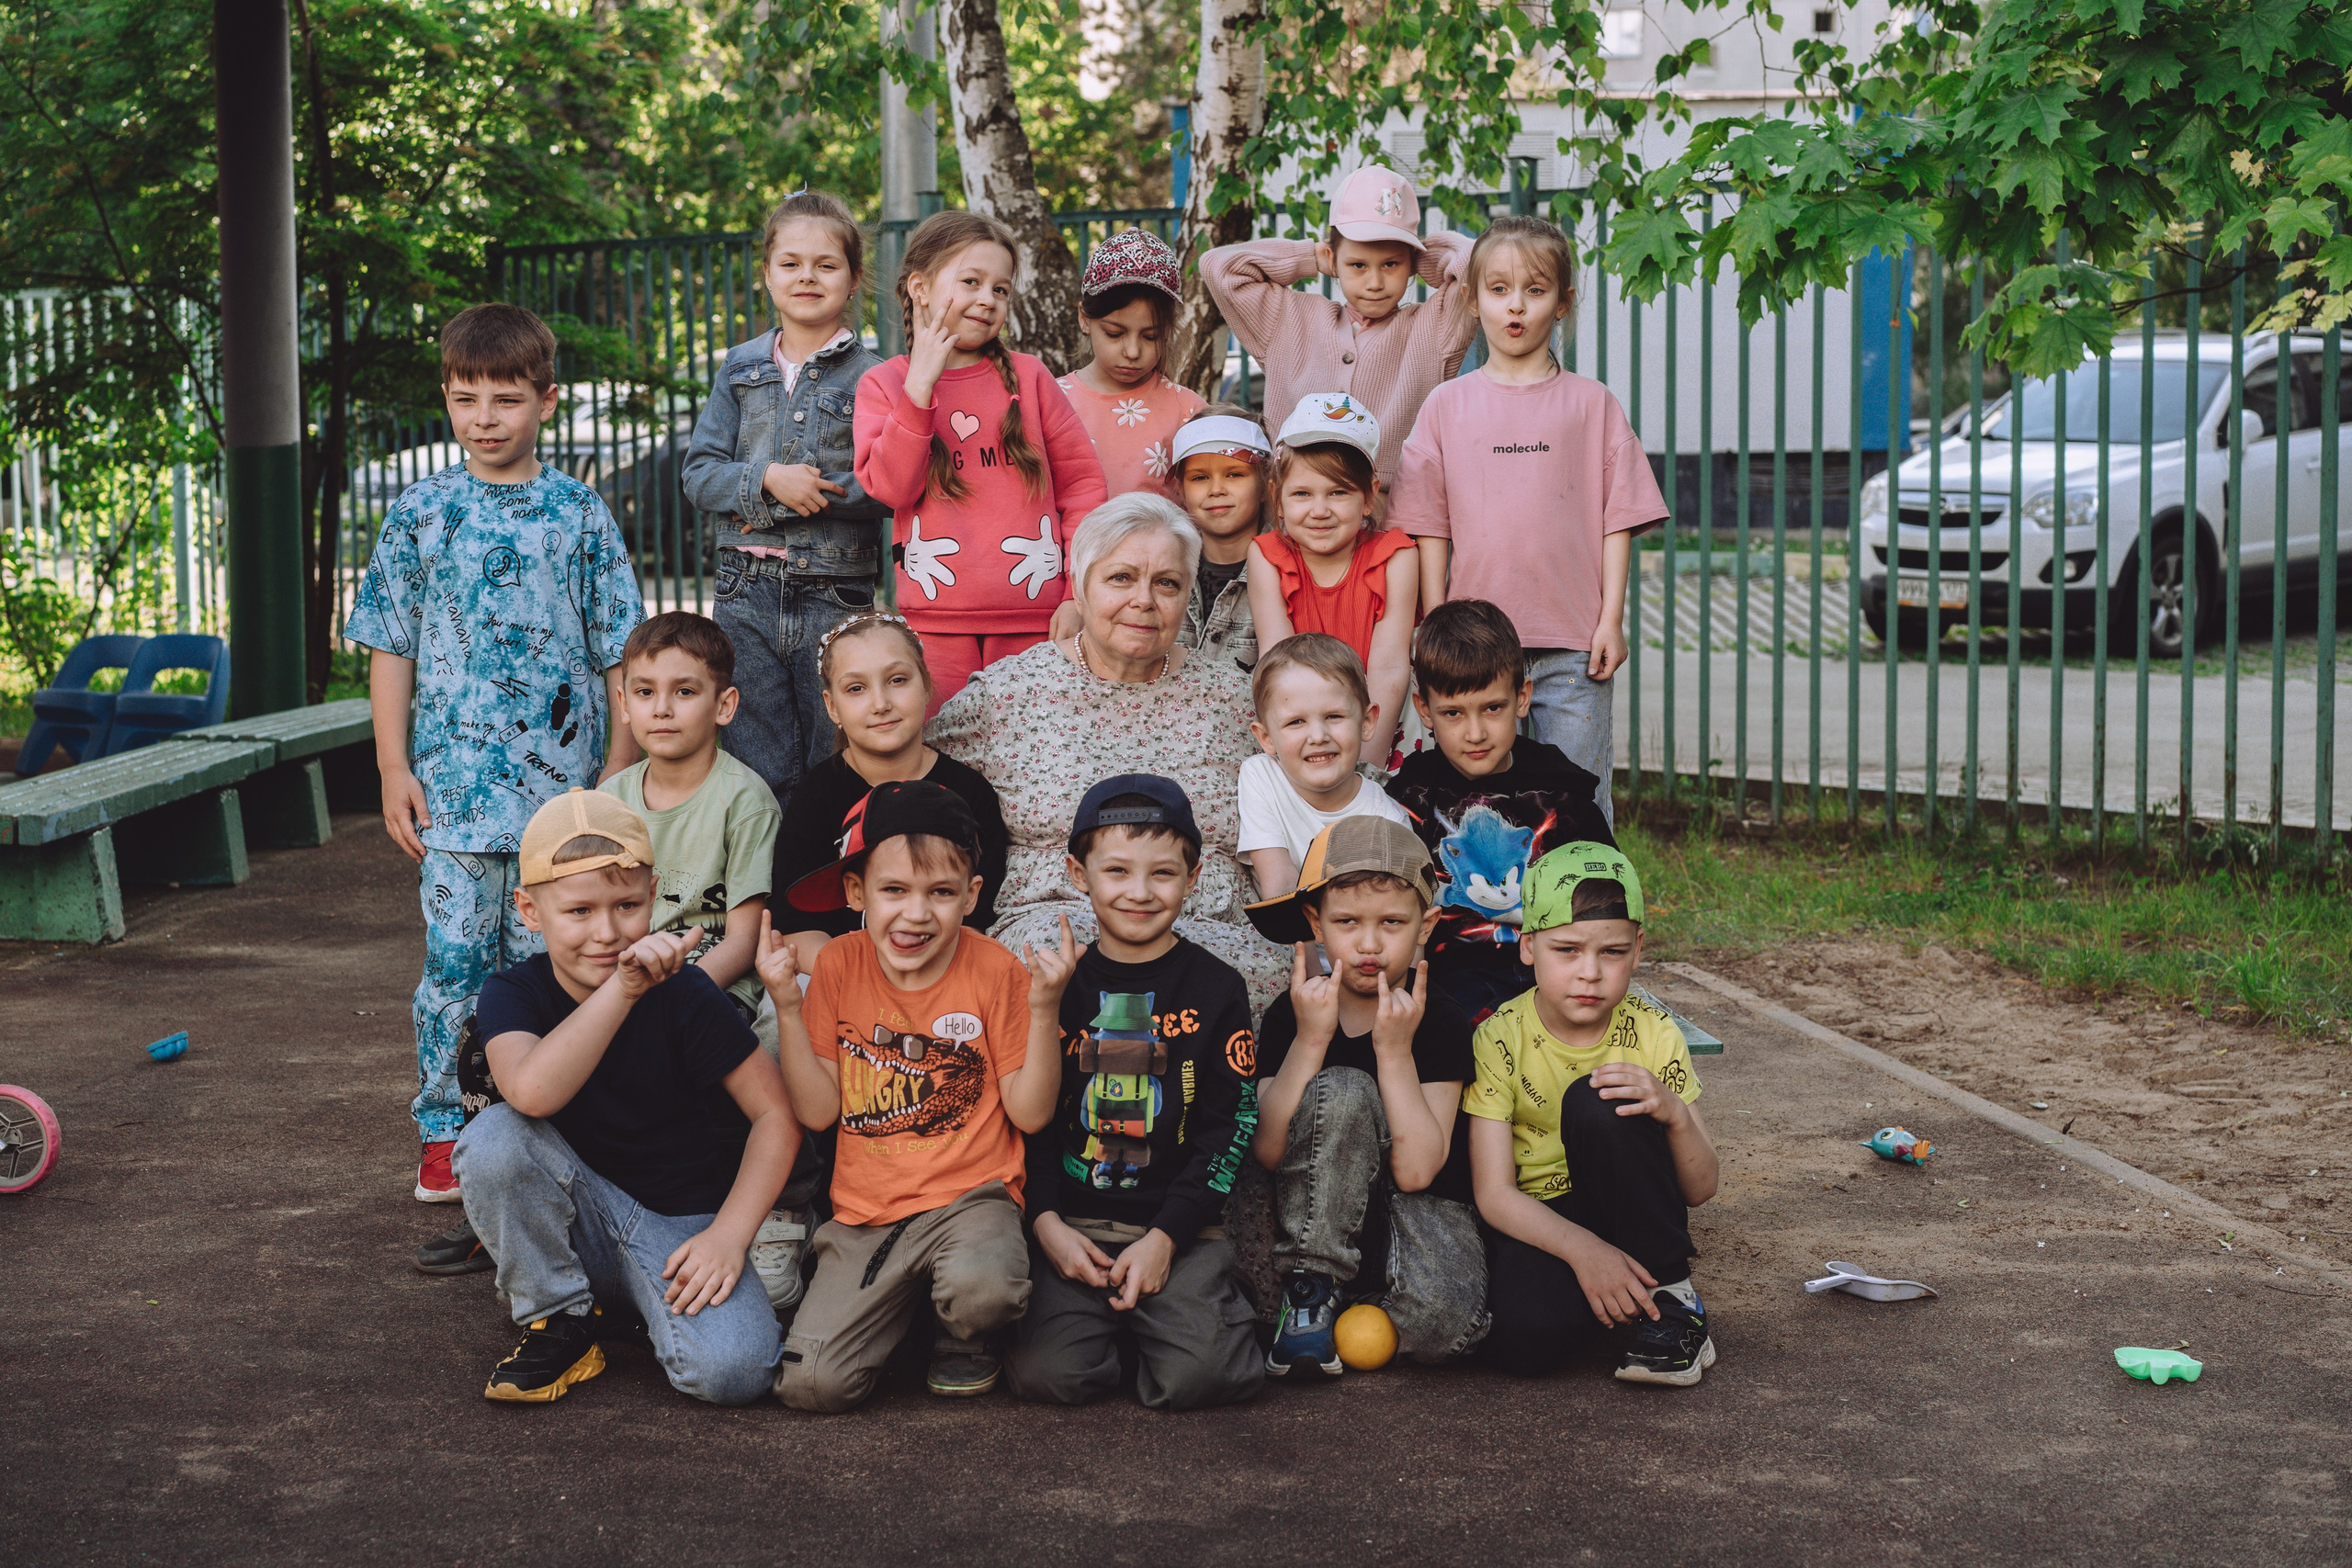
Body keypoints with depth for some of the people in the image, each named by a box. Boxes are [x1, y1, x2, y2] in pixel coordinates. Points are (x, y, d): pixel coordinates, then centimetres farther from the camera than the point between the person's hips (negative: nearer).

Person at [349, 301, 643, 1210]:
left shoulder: (579, 515, 3)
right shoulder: (423, 513, 4)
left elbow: (620, 652, 5)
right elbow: (390, 648, 7)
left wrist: (620, 771, 1)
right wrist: (394, 769, 0)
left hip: (560, 778, 0)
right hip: (452, 783, 0)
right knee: (455, 956, -2)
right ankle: (443, 1130, 11)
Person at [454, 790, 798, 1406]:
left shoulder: (686, 996, -13)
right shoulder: (512, 994, -9)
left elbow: (775, 1112, -9)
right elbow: (531, 1094, -32)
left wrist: (728, 1234, -19)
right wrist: (622, 988, -39)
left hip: (687, 1224, -2)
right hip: (582, 1218, 2)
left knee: (729, 1370, -30)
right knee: (494, 1138, -28)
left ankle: (658, 1303, 6)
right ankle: (561, 1320, -7)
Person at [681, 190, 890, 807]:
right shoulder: (742, 367, 10)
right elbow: (699, 474, 5)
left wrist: (786, 500, -13)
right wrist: (768, 479, -13)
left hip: (836, 596, -2)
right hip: (746, 594, 3)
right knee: (762, 777, 5)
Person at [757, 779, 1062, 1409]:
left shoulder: (994, 972, -5)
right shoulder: (837, 967, 2)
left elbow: (1030, 1112, -5)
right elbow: (818, 1110, 0)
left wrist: (1043, 1008, -17)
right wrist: (787, 1006, -10)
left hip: (970, 1197, -2)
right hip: (865, 1215, 2)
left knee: (982, 1287, -38)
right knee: (811, 1384, -15)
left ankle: (963, 1337, 2)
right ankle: (900, 1307, 18)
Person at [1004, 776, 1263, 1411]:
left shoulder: (1215, 989, 4)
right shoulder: (1057, 983, 9)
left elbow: (1228, 1128, 0)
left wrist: (1165, 1238, -10)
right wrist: (1047, 1222, -8)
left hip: (1180, 1230, -1)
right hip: (1071, 1226, 1)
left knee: (1195, 1375, -24)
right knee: (1047, 1374, -22)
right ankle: (1117, 1323, 9)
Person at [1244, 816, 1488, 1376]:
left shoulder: (1440, 1022, -9)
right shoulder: (1291, 1015, -4)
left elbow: (1415, 1171, -20)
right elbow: (1269, 1151, -18)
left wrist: (1395, 1048, -23)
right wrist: (1310, 1038, -24)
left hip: (1423, 1210, -1)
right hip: (1319, 1217, 1)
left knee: (1442, 1324, -34)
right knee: (1338, 1092, -29)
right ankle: (1310, 1288, -18)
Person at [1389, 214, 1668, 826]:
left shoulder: (1592, 404, 6)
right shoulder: (1447, 405, 7)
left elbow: (1617, 517, 5)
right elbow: (1429, 524, 6)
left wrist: (1612, 617, -2)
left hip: (1573, 646, 0)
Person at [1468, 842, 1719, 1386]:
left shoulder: (1652, 1033, -6)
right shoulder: (1500, 1041, -11)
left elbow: (1700, 1189, -5)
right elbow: (1494, 1193, -15)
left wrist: (1675, 1115, -27)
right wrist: (1581, 1248, -33)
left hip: (1633, 1218, 1)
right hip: (1540, 1223, -1)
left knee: (1598, 1102, -29)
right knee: (1526, 1335, -36)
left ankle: (1667, 1294, -14)